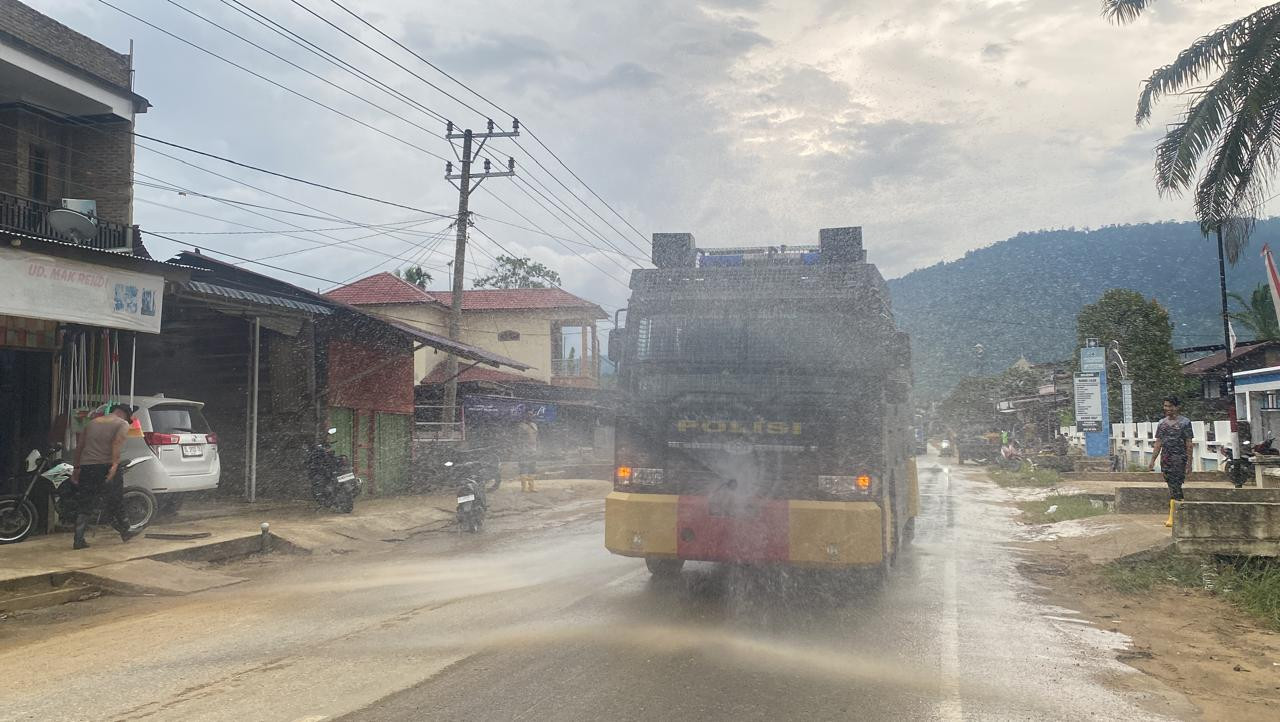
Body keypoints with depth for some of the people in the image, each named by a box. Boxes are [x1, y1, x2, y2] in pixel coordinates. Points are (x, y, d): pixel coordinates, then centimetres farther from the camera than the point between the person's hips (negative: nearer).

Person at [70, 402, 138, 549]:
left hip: (86, 467, 4)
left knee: (83, 505, 8)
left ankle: (78, 540, 3)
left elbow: (79, 446, 17)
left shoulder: (92, 422, 21)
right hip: (106, 466, -4)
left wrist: (77, 468, 21)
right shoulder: (122, 424, 4)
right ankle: (124, 532, 21)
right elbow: (117, 443, -15)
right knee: (115, 503, 10)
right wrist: (115, 464, -24)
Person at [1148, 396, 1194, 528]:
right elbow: (1158, 444, 15)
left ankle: (1172, 517, -8)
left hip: (1179, 459, -5)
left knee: (1175, 487, -9)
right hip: (1165, 458, 5)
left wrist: (1189, 463, -9)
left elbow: (1188, 444, -4)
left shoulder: (1185, 422, -3)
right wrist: (1152, 461, 11)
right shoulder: (1162, 423, 12)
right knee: (1173, 487, 9)